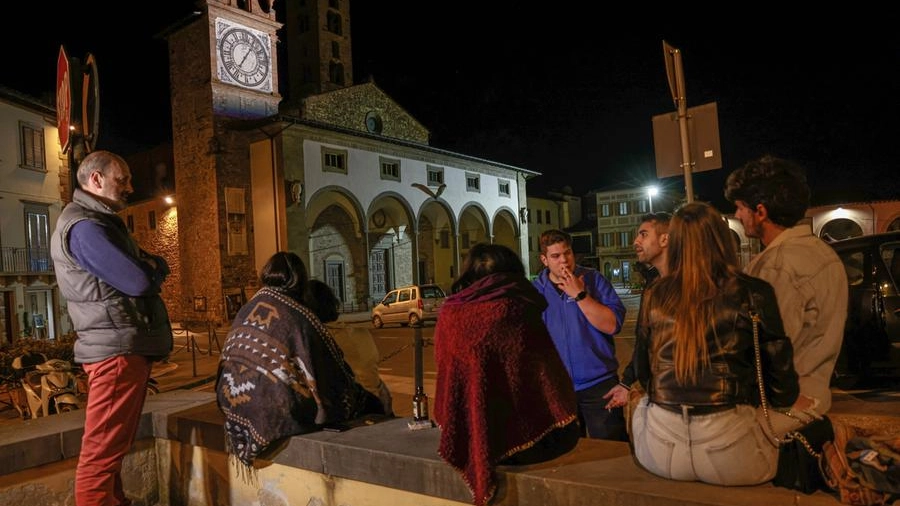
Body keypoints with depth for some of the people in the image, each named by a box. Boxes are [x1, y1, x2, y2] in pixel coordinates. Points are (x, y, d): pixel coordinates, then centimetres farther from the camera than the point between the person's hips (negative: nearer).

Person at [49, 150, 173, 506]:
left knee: (114, 447, 17)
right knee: (103, 451, -5)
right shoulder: (84, 227, -15)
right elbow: (139, 282, -21)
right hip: (118, 349, -11)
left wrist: (149, 266, -4)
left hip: (125, 346, 11)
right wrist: (154, 268, 0)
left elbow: (156, 267, 18)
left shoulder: (101, 222, 20)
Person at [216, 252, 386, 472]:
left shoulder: (244, 312, 3)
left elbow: (228, 359, 13)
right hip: (280, 410, -8)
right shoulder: (298, 317, -16)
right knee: (368, 403, 8)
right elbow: (330, 366, -12)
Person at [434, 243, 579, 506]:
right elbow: (549, 376, -7)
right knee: (567, 432, 24)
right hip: (522, 436, -4)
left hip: (466, 439, 5)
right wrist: (565, 421, 10)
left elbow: (448, 374, 8)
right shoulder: (514, 309, -13)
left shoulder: (449, 311, -2)